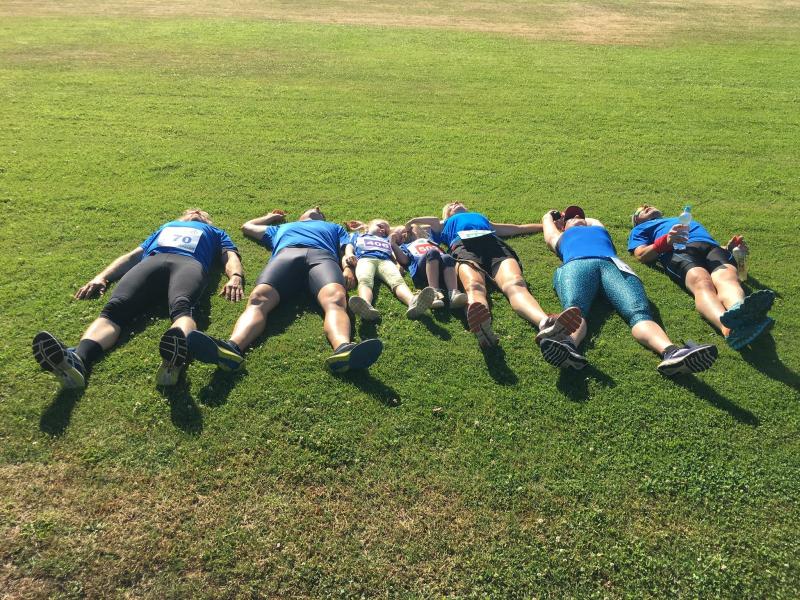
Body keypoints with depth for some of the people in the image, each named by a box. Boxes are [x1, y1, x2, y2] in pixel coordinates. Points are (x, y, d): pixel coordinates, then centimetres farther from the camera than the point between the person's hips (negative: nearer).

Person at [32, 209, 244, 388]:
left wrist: (235, 277, -5)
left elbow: (230, 256, 21)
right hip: (150, 262, 3)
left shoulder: (215, 233, 42)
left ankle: (175, 357, -72)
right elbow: (132, 255, 36)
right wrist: (101, 277, 16)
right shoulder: (165, 227, 47)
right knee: (115, 307, -32)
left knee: (181, 305, -41)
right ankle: (76, 359, -59)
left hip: (188, 263, -2)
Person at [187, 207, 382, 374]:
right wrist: (271, 216, 69)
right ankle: (233, 347, -61)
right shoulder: (281, 228, 49)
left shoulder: (334, 227, 45)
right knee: (258, 298, -33)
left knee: (335, 299, -39)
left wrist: (348, 268, 3)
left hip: (322, 256, -2)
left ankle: (343, 349, -69)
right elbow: (247, 227, 57)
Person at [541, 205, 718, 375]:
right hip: (575, 264, -2)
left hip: (613, 264, 2)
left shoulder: (598, 228, 47)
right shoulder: (561, 237, 45)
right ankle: (569, 345, -69)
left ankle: (670, 352, -59)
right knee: (574, 308, -38)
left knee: (638, 311, -31)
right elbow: (548, 219, 62)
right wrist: (552, 215, 80)